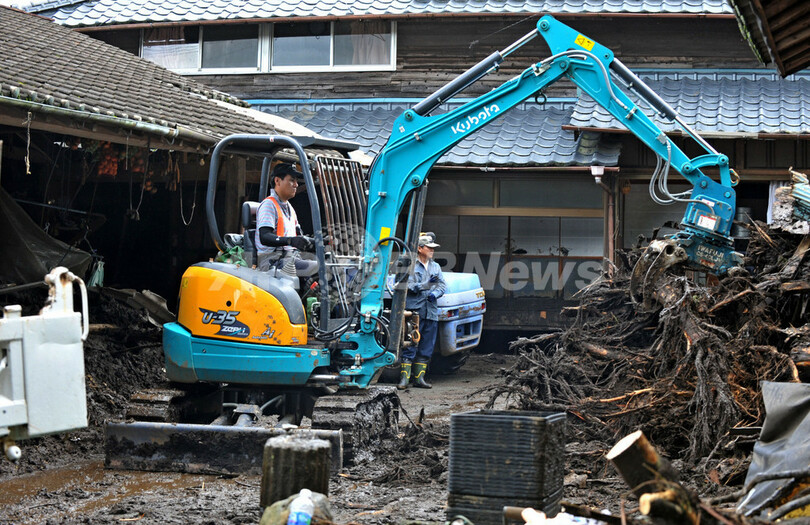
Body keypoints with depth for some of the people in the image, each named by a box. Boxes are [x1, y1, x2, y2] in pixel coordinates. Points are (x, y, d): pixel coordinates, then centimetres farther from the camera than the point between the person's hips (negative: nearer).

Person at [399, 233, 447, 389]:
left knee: (426, 349, 8)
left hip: (431, 312, 6)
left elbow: (443, 285, 11)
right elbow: (410, 286, -11)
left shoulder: (436, 267, 16)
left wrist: (435, 293, -10)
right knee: (409, 348, -7)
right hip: (414, 311, -6)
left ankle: (419, 378, 15)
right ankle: (404, 379, -5)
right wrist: (427, 284, -23)